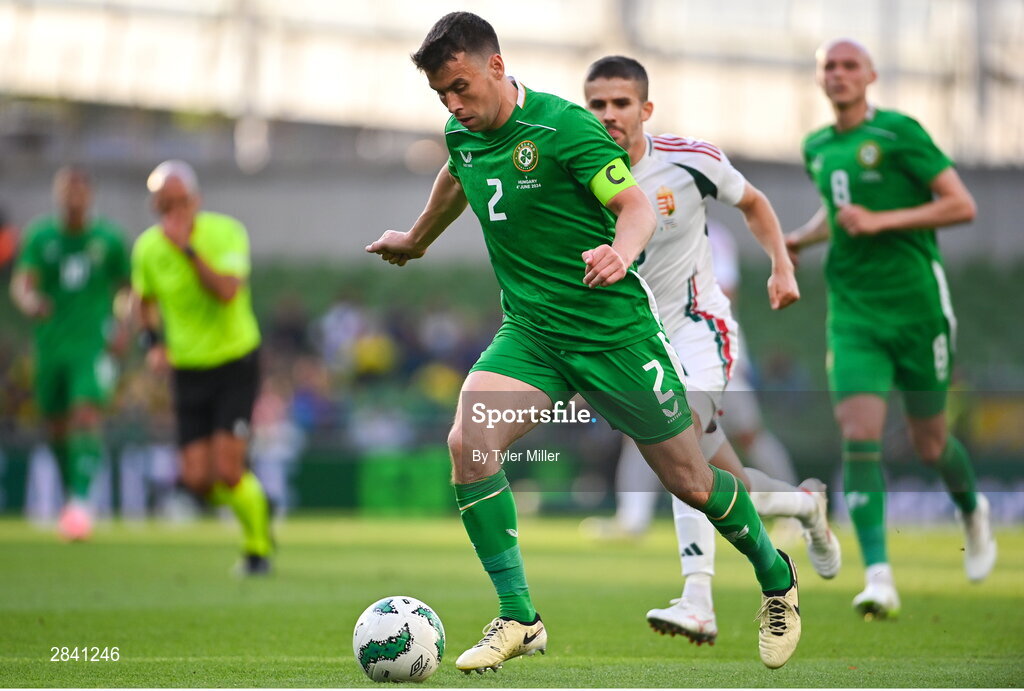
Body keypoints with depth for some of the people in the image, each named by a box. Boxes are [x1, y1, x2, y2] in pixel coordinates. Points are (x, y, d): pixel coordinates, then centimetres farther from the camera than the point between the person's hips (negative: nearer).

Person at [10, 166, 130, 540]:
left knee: (87, 416, -20)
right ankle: (70, 492, 31)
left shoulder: (109, 238, -3)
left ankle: (81, 500, -26)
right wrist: (29, 302, -35)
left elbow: (126, 283, 10)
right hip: (51, 344, 2)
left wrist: (122, 327, -3)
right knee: (56, 425, 10)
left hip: (93, 344, -2)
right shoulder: (41, 236, -2)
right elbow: (21, 282, -12)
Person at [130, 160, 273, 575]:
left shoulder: (226, 233, -15)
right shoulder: (147, 248, -4)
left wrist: (189, 248, -34)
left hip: (235, 363, -4)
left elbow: (227, 291, -30)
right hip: (188, 369, 4)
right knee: (198, 481, -3)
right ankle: (257, 506, 29)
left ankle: (258, 546, 13)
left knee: (227, 471, -13)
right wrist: (153, 342, -1)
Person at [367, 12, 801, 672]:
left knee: (690, 482, 4)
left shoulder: (564, 126, -17)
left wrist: (621, 252, -39)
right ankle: (519, 619, -13)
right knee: (468, 442, -22)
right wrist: (416, 240, 41)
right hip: (531, 332, 5)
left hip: (613, 331, -5)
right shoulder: (461, 134, 2)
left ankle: (777, 578, 33)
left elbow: (637, 205, -18)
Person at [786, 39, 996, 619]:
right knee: (859, 438, -15)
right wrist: (802, 238, 10)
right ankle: (879, 577, -18)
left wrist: (880, 221, -19)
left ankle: (972, 512, 43)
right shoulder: (817, 148, 11)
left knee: (930, 444, 9)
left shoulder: (899, 132, -8)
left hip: (916, 304, -4)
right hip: (854, 312, 4)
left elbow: (962, 205, -12)